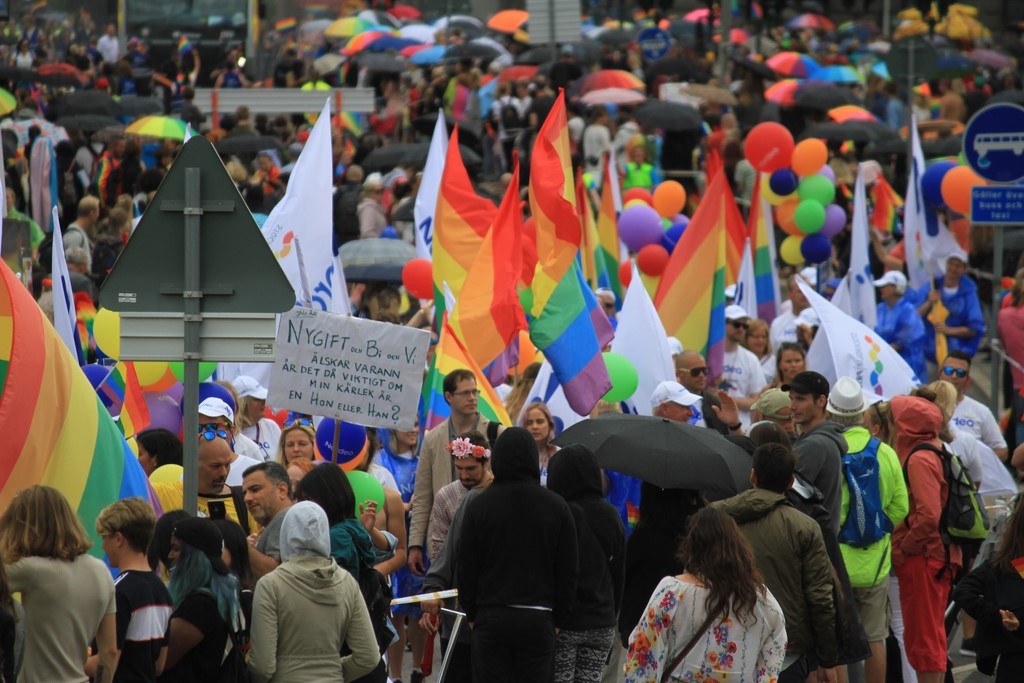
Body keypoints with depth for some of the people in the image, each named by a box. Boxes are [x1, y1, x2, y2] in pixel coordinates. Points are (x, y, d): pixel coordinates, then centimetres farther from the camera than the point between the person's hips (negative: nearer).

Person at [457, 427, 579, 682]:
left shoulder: (480, 505, -2)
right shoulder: (557, 507, 0)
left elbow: (466, 567, 2)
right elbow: (569, 571, 3)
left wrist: (471, 613, 13)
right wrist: (558, 618, 12)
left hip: (491, 616, 0)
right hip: (538, 620, 0)